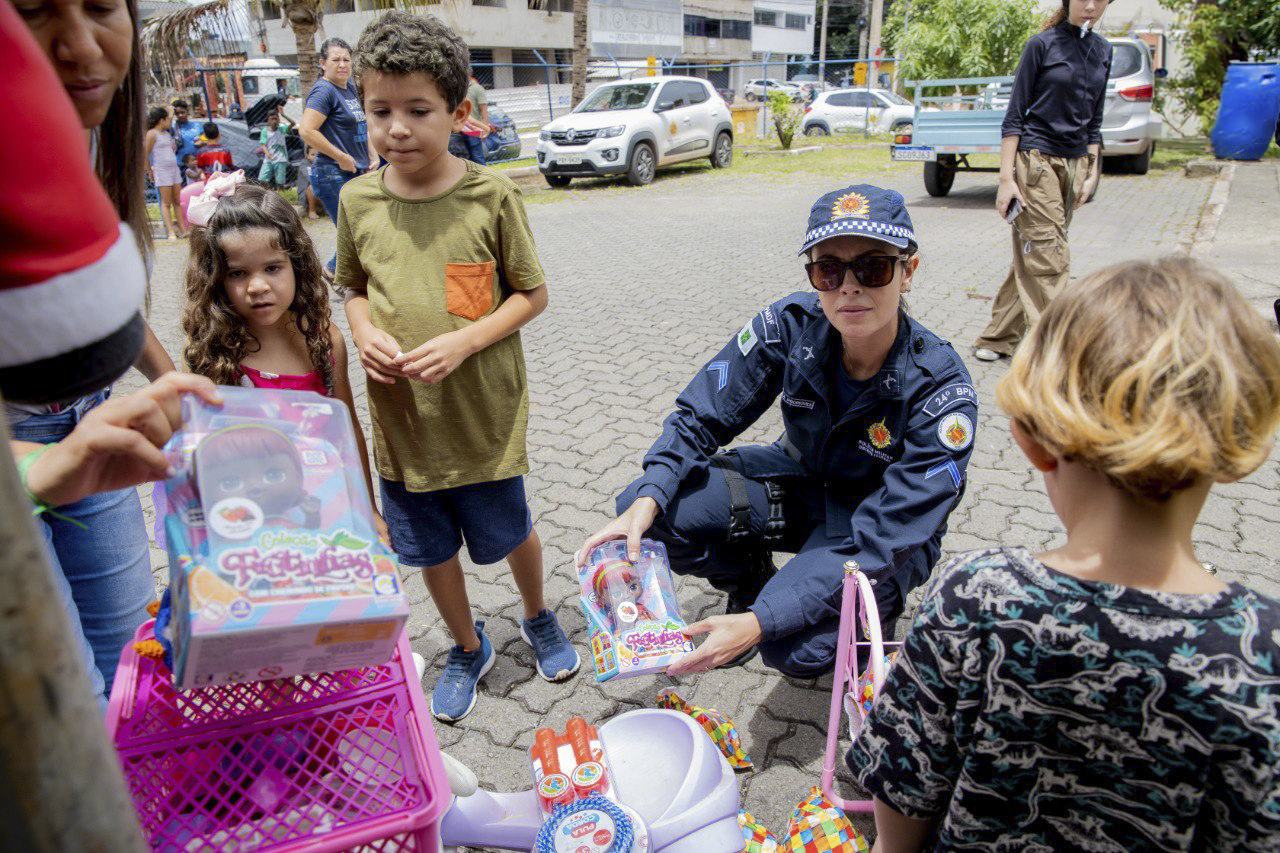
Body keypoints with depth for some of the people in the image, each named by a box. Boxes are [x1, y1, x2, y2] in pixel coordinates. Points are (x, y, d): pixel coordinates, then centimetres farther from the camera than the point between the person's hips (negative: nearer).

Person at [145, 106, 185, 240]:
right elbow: (145, 154, -7)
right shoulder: (152, 134, -8)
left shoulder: (167, 133, 15)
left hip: (174, 168, 7)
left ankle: (182, 229, 9)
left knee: (177, 201, 7)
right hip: (161, 170, -7)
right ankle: (171, 231, -8)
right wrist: (150, 172, -4)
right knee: (166, 202, -6)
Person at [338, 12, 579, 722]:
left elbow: (531, 293, -5)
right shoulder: (357, 199, -2)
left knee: (511, 535, 16)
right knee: (431, 551, 18)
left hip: (484, 415, -3)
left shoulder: (491, 195, -12)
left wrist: (463, 343, -19)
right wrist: (364, 332, -10)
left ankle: (538, 617, 49)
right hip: (401, 417, 3)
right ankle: (467, 648, 45)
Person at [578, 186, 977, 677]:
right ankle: (752, 580, 10)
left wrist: (758, 623, -40)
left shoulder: (942, 392, -28)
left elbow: (882, 544, -31)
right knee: (649, 511, -20)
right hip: (800, 481, 4)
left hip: (880, 520, -3)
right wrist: (645, 503, -33)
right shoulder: (792, 324, -20)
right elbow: (701, 417, -13)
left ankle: (869, 610, 6)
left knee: (797, 647, -31)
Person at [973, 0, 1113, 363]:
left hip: (1074, 164, 6)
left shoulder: (1103, 51, 14)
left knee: (1031, 255, 6)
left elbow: (1094, 120, 19)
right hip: (1035, 159, -6)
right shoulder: (1042, 44, -3)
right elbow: (1014, 115, -6)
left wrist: (1092, 173, 12)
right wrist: (1006, 177, -12)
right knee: (1048, 258, -9)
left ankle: (998, 339, 14)